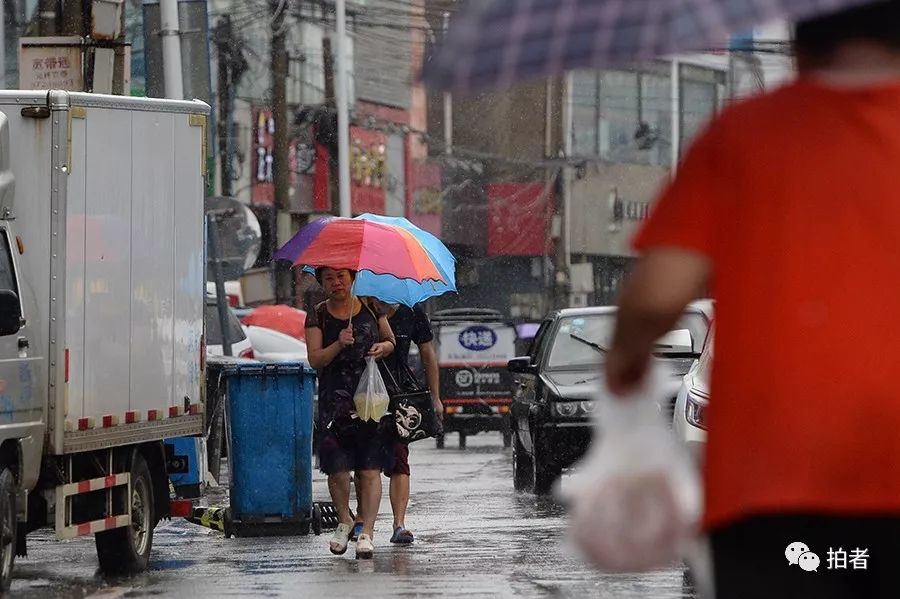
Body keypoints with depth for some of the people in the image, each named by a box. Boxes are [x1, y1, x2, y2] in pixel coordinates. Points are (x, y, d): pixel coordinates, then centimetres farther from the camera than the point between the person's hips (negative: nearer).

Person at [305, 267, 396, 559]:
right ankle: (344, 521, 20)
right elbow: (315, 360, -4)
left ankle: (366, 532, -6)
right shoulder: (317, 316, 3)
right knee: (337, 468, -4)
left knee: (370, 469, -7)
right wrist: (339, 344, -19)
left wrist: (384, 347, -4)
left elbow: (391, 340, 19)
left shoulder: (371, 307, 6)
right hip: (335, 401, 0)